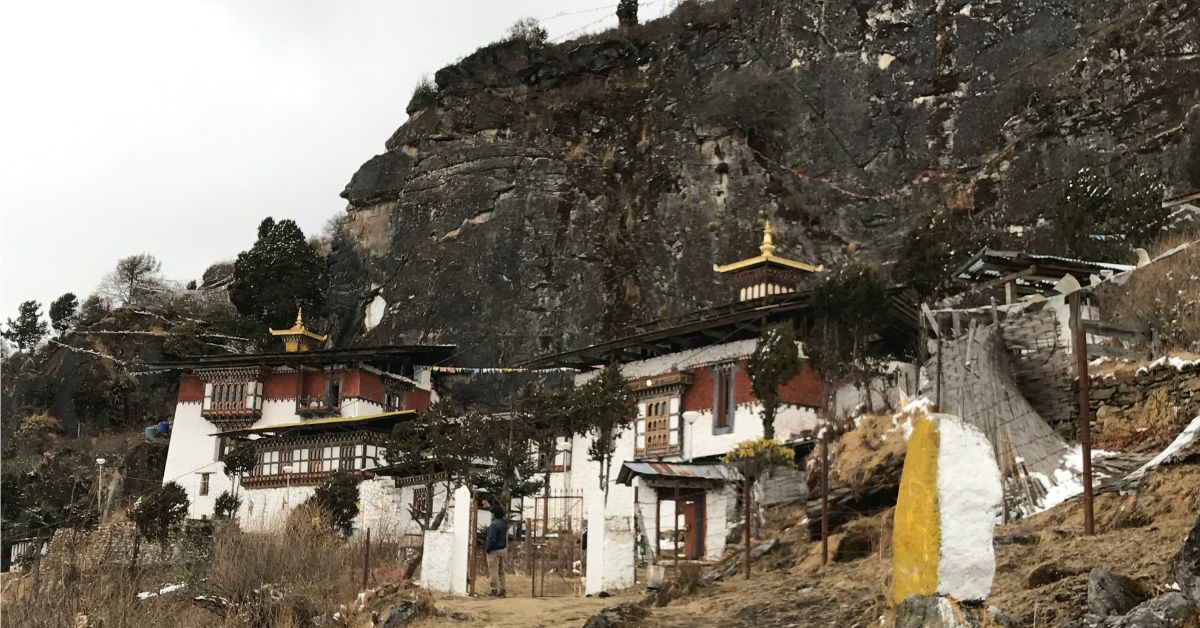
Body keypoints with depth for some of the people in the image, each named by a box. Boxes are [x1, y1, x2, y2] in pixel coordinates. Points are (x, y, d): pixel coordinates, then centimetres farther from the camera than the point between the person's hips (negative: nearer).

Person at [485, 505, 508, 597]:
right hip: (503, 549, 8)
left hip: (494, 551, -8)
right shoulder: (504, 523, 5)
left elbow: (491, 540, -25)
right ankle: (501, 590, 15)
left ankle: (495, 590, -3)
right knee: (501, 571, 12)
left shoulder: (494, 524, -21)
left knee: (493, 571, -3)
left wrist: (487, 549, -9)